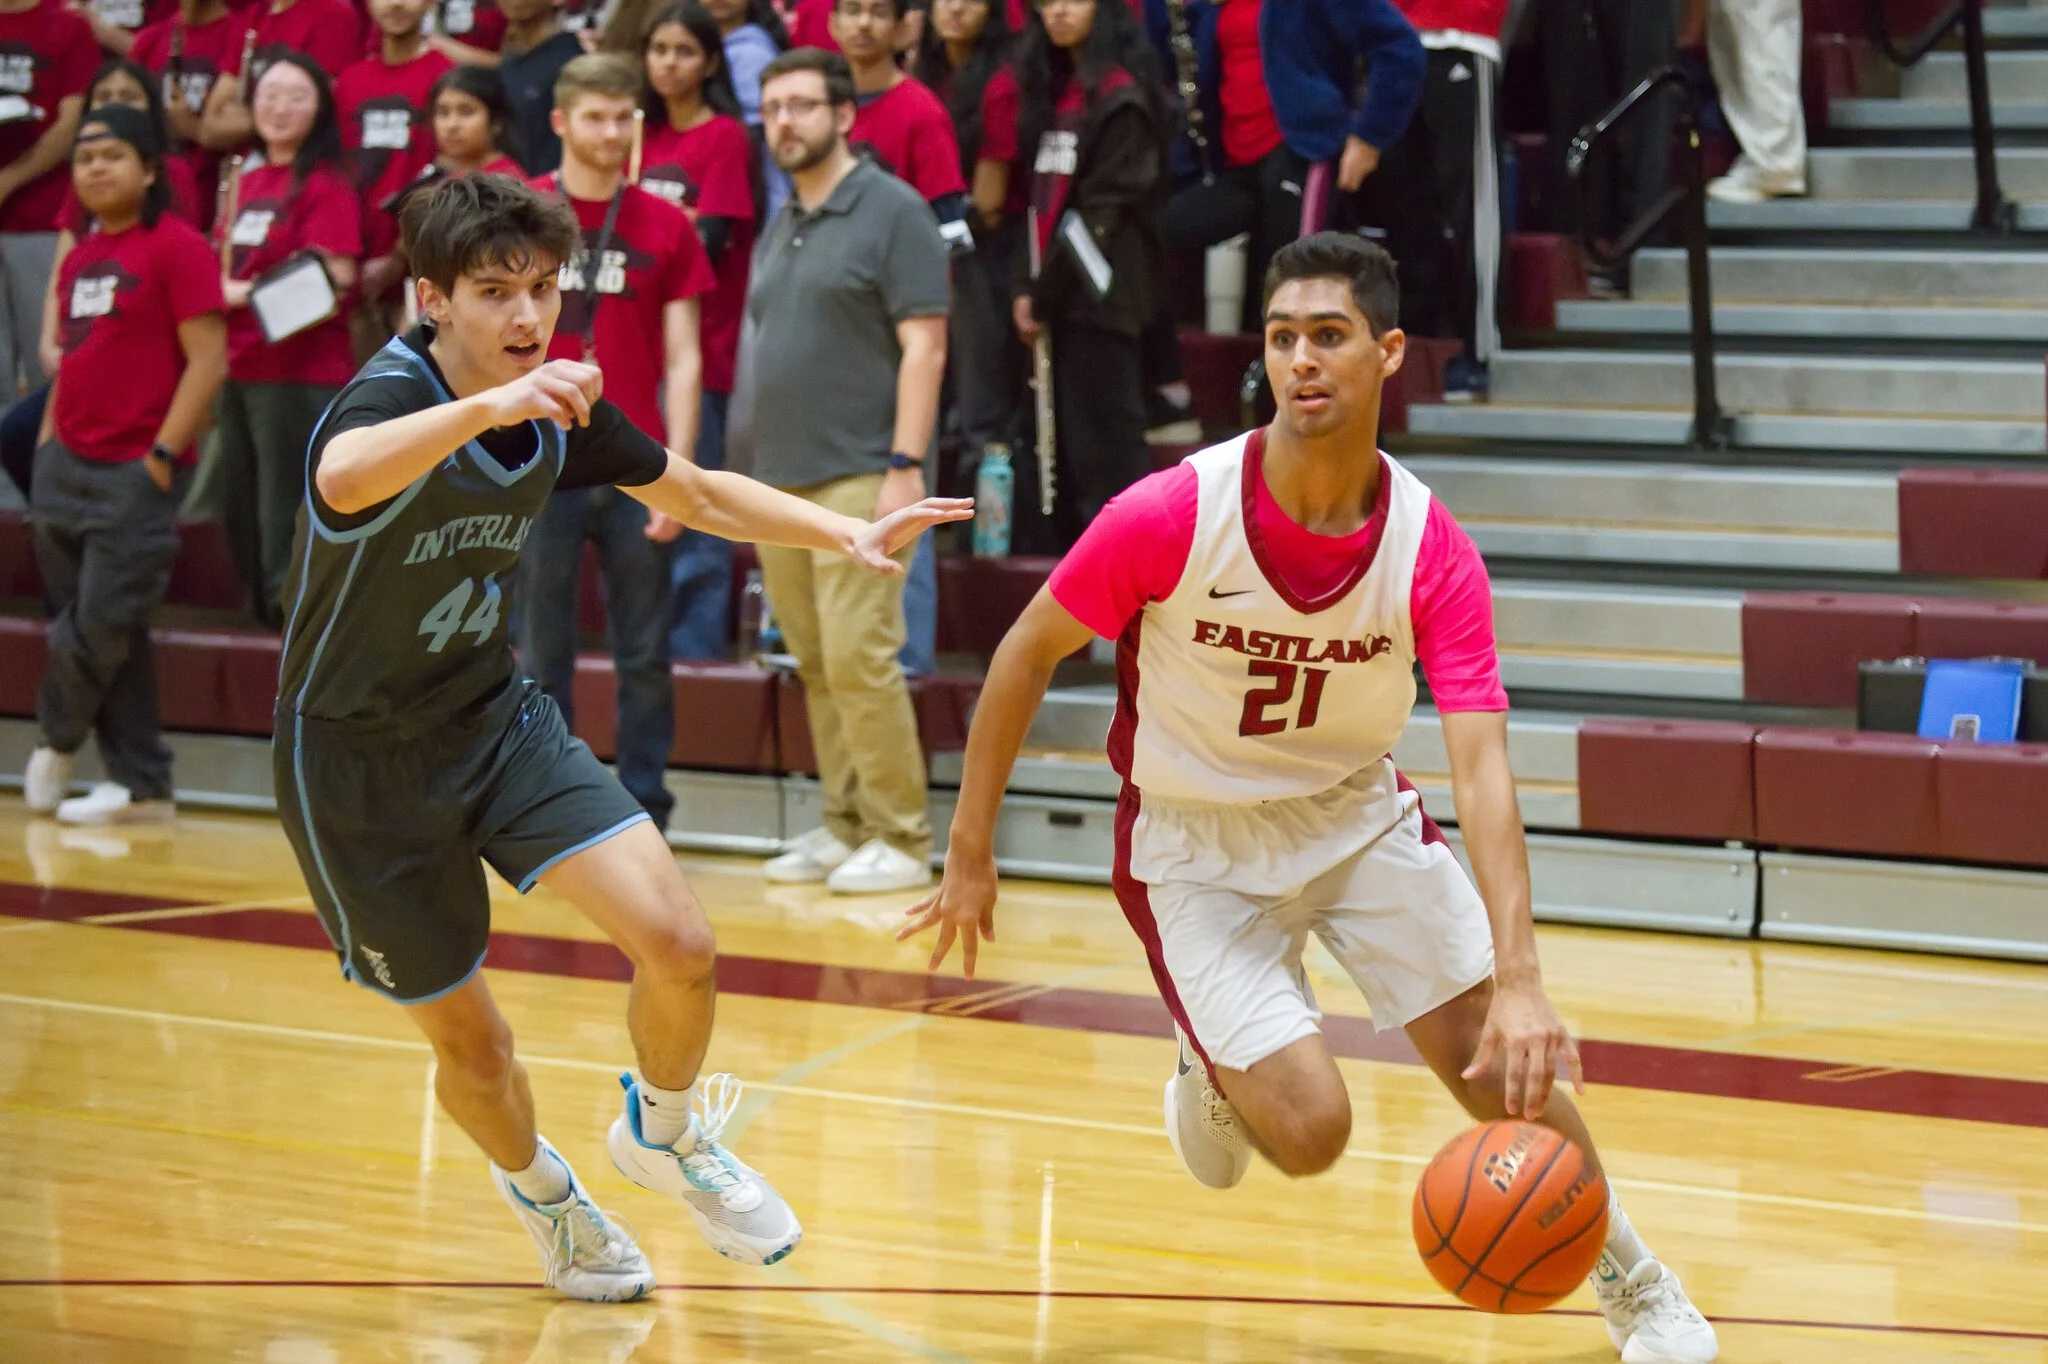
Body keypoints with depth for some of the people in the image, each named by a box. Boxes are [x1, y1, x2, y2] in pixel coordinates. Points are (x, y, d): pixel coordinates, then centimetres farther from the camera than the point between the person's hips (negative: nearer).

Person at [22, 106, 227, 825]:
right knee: (94, 627, 7)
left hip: (135, 472, -7)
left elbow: (207, 360, -12)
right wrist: (48, 439, 14)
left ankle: (57, 740, 19)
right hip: (68, 465, 7)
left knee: (101, 624, -7)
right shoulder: (80, 257, 15)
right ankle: (141, 784, 13)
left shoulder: (177, 247, -8)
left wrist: (162, 455, -15)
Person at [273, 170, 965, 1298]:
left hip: (495, 717, 5)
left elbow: (697, 495, 12)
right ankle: (537, 1186, 40)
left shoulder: (559, 404, -5)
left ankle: (664, 1133, 19)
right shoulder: (390, 395, -26)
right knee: (468, 1040, 6)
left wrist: (849, 534, -2)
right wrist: (489, 405, -68)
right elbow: (345, 481, -52)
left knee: (677, 945, -13)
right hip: (358, 757, -5)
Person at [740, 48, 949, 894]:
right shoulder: (779, 229, 18)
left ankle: (902, 840, -6)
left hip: (858, 475, -7)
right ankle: (845, 826, 14)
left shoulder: (891, 212, -5)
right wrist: (755, 469, 14)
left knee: (859, 657, -12)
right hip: (779, 478, 7)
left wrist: (905, 465, -16)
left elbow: (924, 346, -10)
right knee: (815, 665, 8)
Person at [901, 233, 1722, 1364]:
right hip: (1197, 846, -2)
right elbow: (1027, 654, -9)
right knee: (1310, 1130, -15)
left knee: (1506, 1071, -5)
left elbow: (1480, 769, -26)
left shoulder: (1431, 550, -19)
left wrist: (1518, 976, -38)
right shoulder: (1171, 517, -24)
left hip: (1358, 814, 2)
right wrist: (970, 853, -5)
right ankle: (1217, 1077, 22)